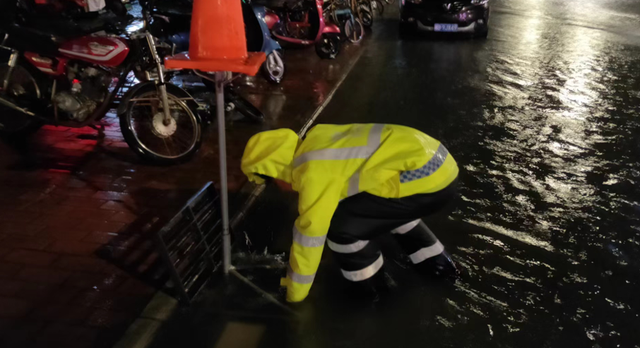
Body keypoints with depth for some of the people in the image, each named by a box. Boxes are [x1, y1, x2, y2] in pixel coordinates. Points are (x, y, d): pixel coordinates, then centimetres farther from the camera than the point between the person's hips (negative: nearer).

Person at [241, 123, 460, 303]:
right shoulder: (316, 139, 12)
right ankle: (434, 259, 38)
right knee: (385, 202, 35)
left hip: (427, 180, -10)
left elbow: (310, 232, -8)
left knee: (339, 223, -8)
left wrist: (295, 291, 8)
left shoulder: (314, 172, -15)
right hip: (438, 163, 10)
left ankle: (363, 272, 18)